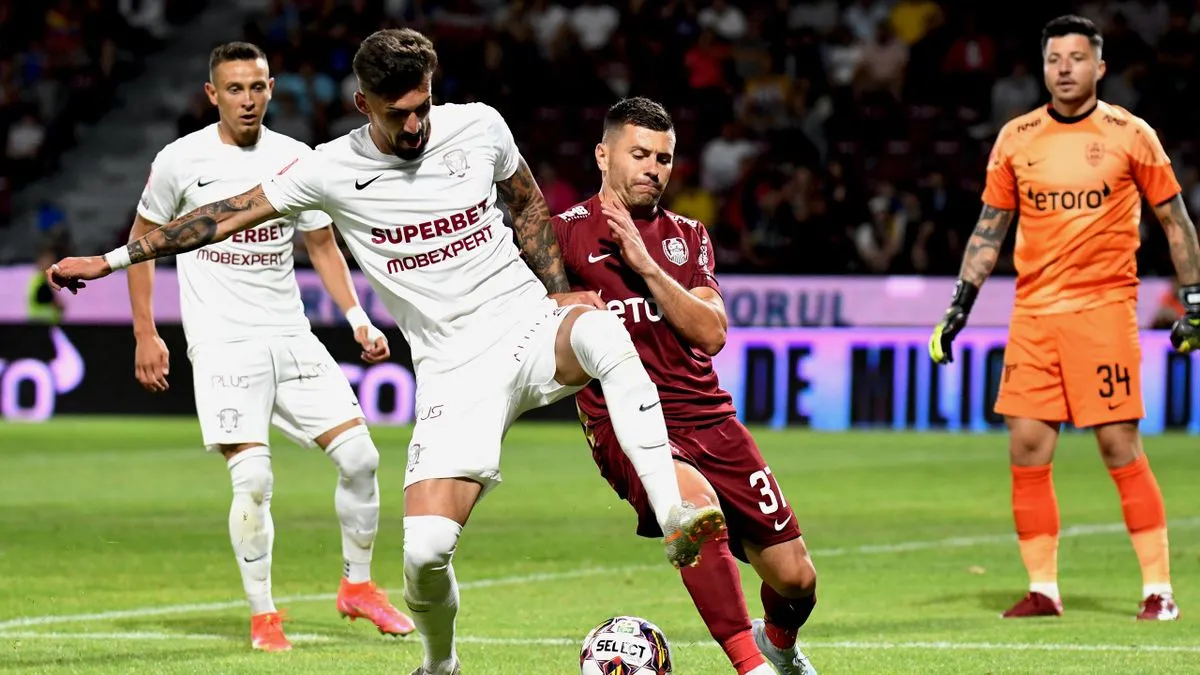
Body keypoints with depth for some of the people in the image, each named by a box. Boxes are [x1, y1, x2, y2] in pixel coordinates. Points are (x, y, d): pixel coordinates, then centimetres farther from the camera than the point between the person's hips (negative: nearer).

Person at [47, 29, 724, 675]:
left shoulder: (479, 126, 1)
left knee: (604, 334, -38)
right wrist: (112, 260, 7)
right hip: (457, 372, 0)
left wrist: (559, 290, 6)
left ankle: (674, 518, -39)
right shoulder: (332, 170, -2)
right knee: (426, 550, -16)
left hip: (530, 326, 0)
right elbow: (228, 215, 6)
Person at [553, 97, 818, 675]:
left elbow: (712, 334, 1)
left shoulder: (688, 237, 15)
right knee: (695, 497, -39)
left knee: (795, 578, 3)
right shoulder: (568, 232, 3)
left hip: (707, 417, 5)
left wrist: (645, 265, -9)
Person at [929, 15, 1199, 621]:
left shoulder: (1129, 135, 0)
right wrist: (959, 307, 11)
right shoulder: (1016, 138, 9)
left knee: (1120, 447, -7)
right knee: (1027, 451, 0)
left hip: (1104, 307, -4)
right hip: (1033, 312, 4)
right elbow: (990, 228, 16)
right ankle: (1043, 590, 9)